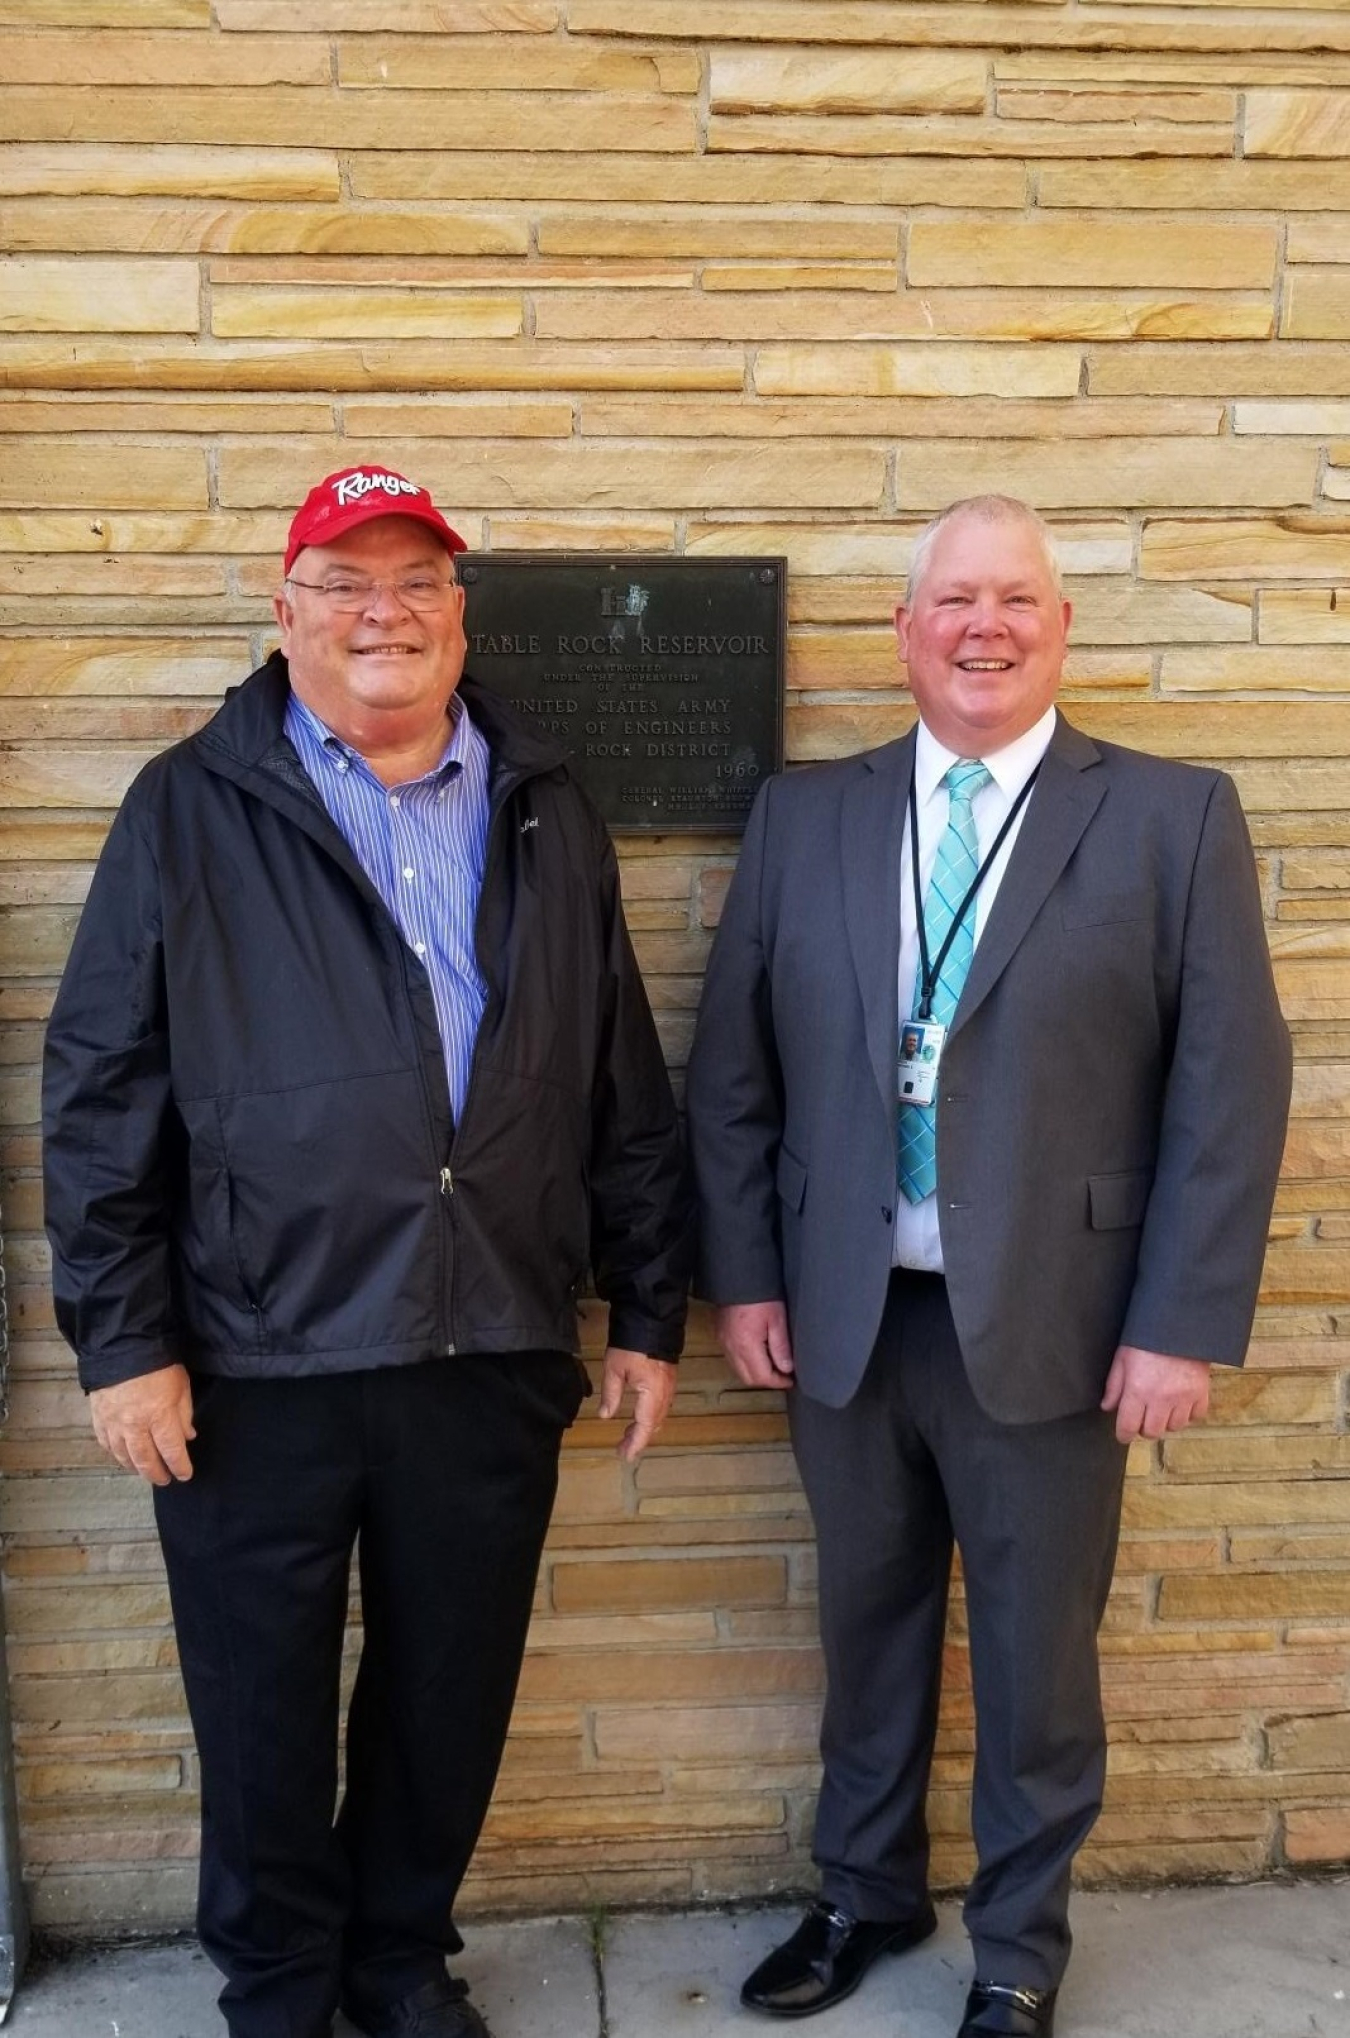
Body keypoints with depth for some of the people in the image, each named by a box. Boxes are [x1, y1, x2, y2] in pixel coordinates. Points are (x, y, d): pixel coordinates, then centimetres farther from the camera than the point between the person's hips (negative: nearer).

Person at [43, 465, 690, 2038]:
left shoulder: (548, 816, 8)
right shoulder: (191, 813, -1)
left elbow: (624, 1087, 9)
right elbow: (100, 1092, -3)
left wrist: (648, 1310, 8)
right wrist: (121, 1337, -6)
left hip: (495, 1359, 3)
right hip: (257, 1362, -2)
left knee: (451, 1697, 16)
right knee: (265, 1709, 13)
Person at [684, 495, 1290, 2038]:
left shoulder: (1174, 817, -3)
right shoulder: (803, 816, 4)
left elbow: (1231, 1086, -6)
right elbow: (730, 1068, 6)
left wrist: (1184, 1325, -10)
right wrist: (743, 1277, 2)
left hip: (1050, 1328, -2)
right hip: (847, 1319, 3)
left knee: (1037, 1657, 13)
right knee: (866, 1627, 19)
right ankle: (865, 1895, 42)